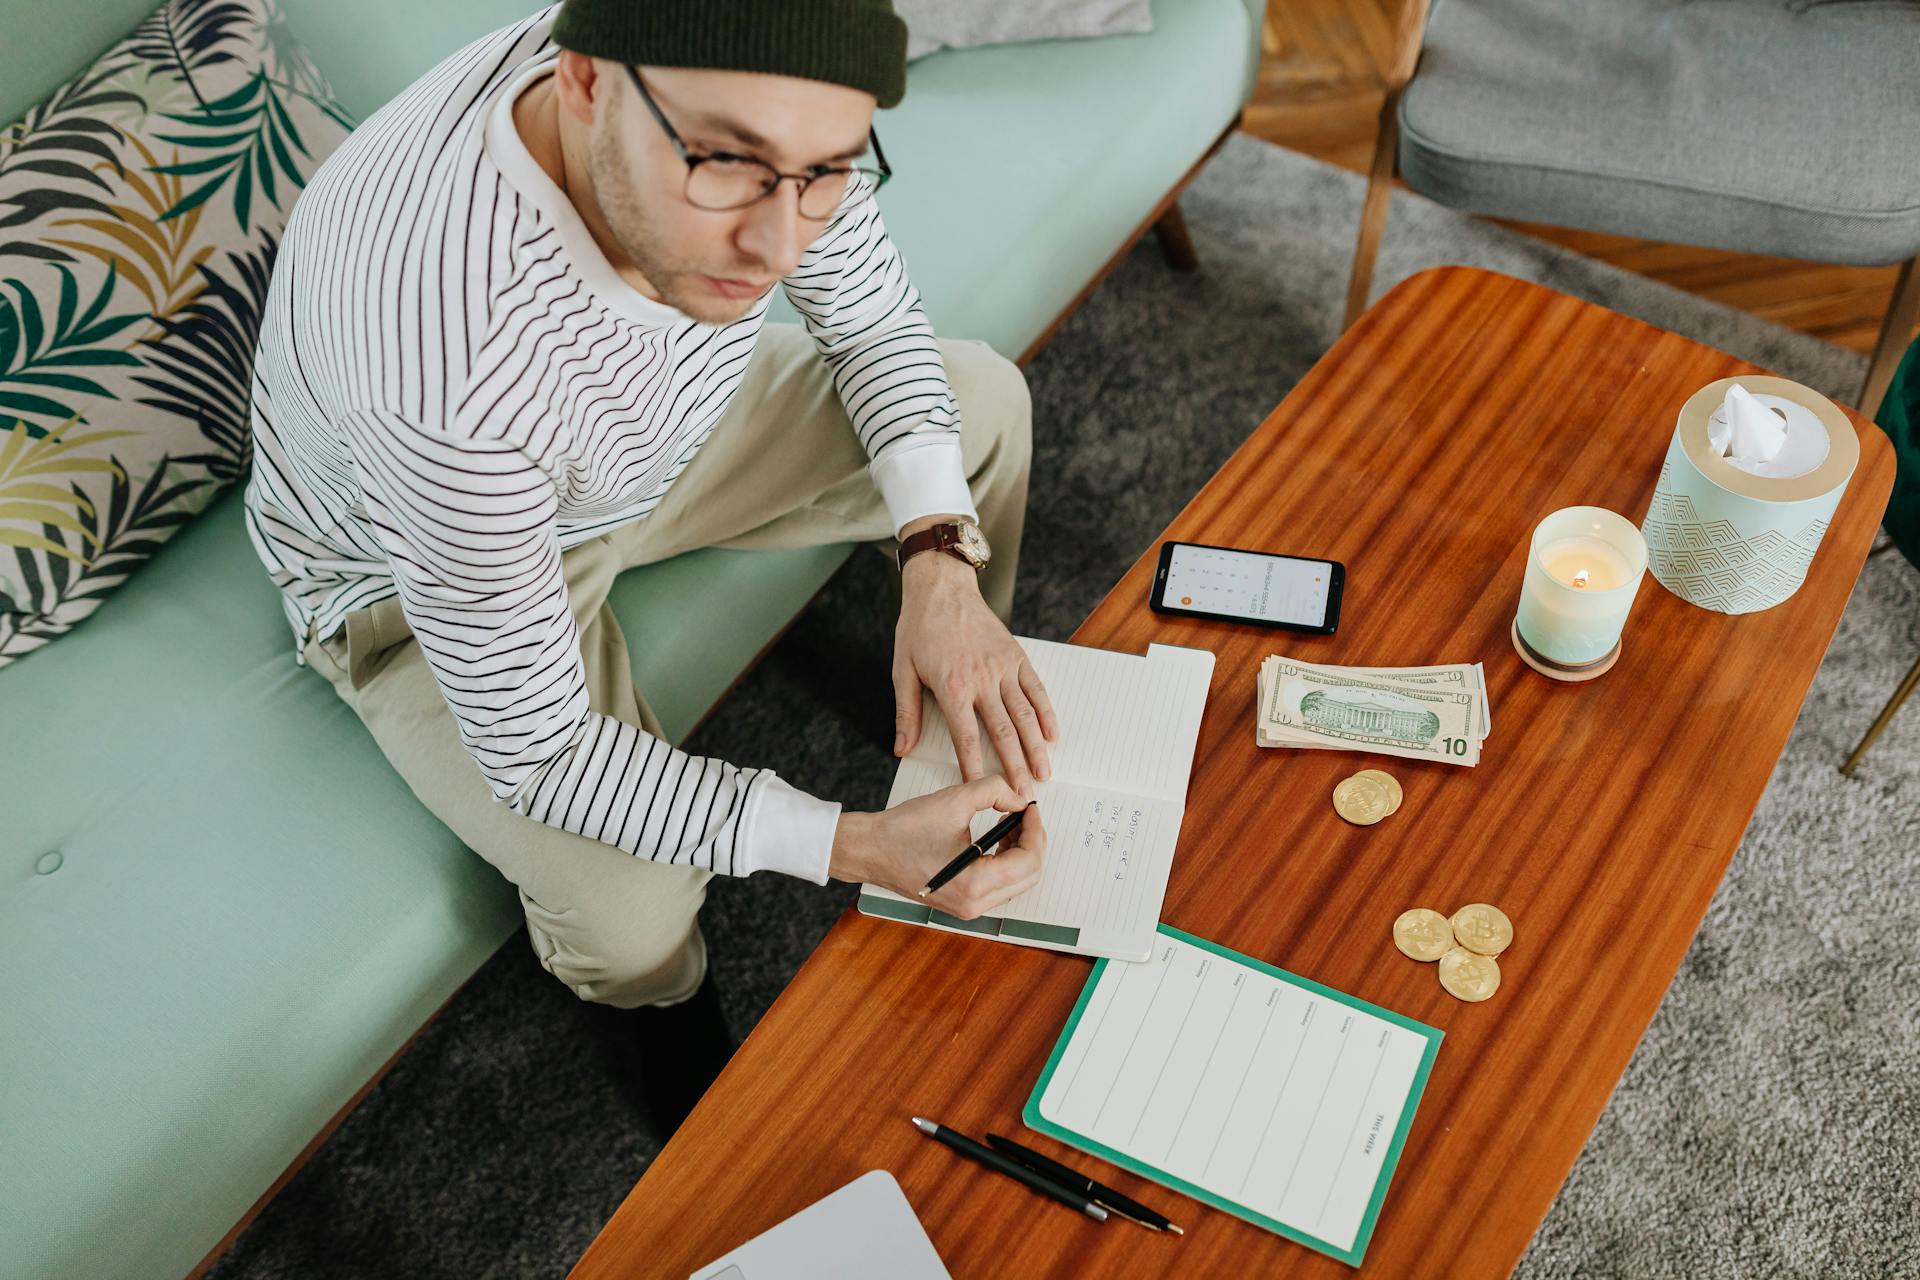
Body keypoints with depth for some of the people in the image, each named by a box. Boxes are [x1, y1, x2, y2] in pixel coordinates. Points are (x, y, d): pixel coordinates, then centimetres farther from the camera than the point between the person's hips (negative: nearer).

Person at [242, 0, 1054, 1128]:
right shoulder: (446, 368, -46)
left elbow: (874, 316, -7)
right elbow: (533, 749, -32)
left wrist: (941, 564, -22)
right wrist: (855, 848, -37)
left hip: (657, 436, 6)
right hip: (426, 572, -5)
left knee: (983, 402, 3)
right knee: (634, 920, -25)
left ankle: (974, 709, 30)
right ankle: (666, 1001, 15)